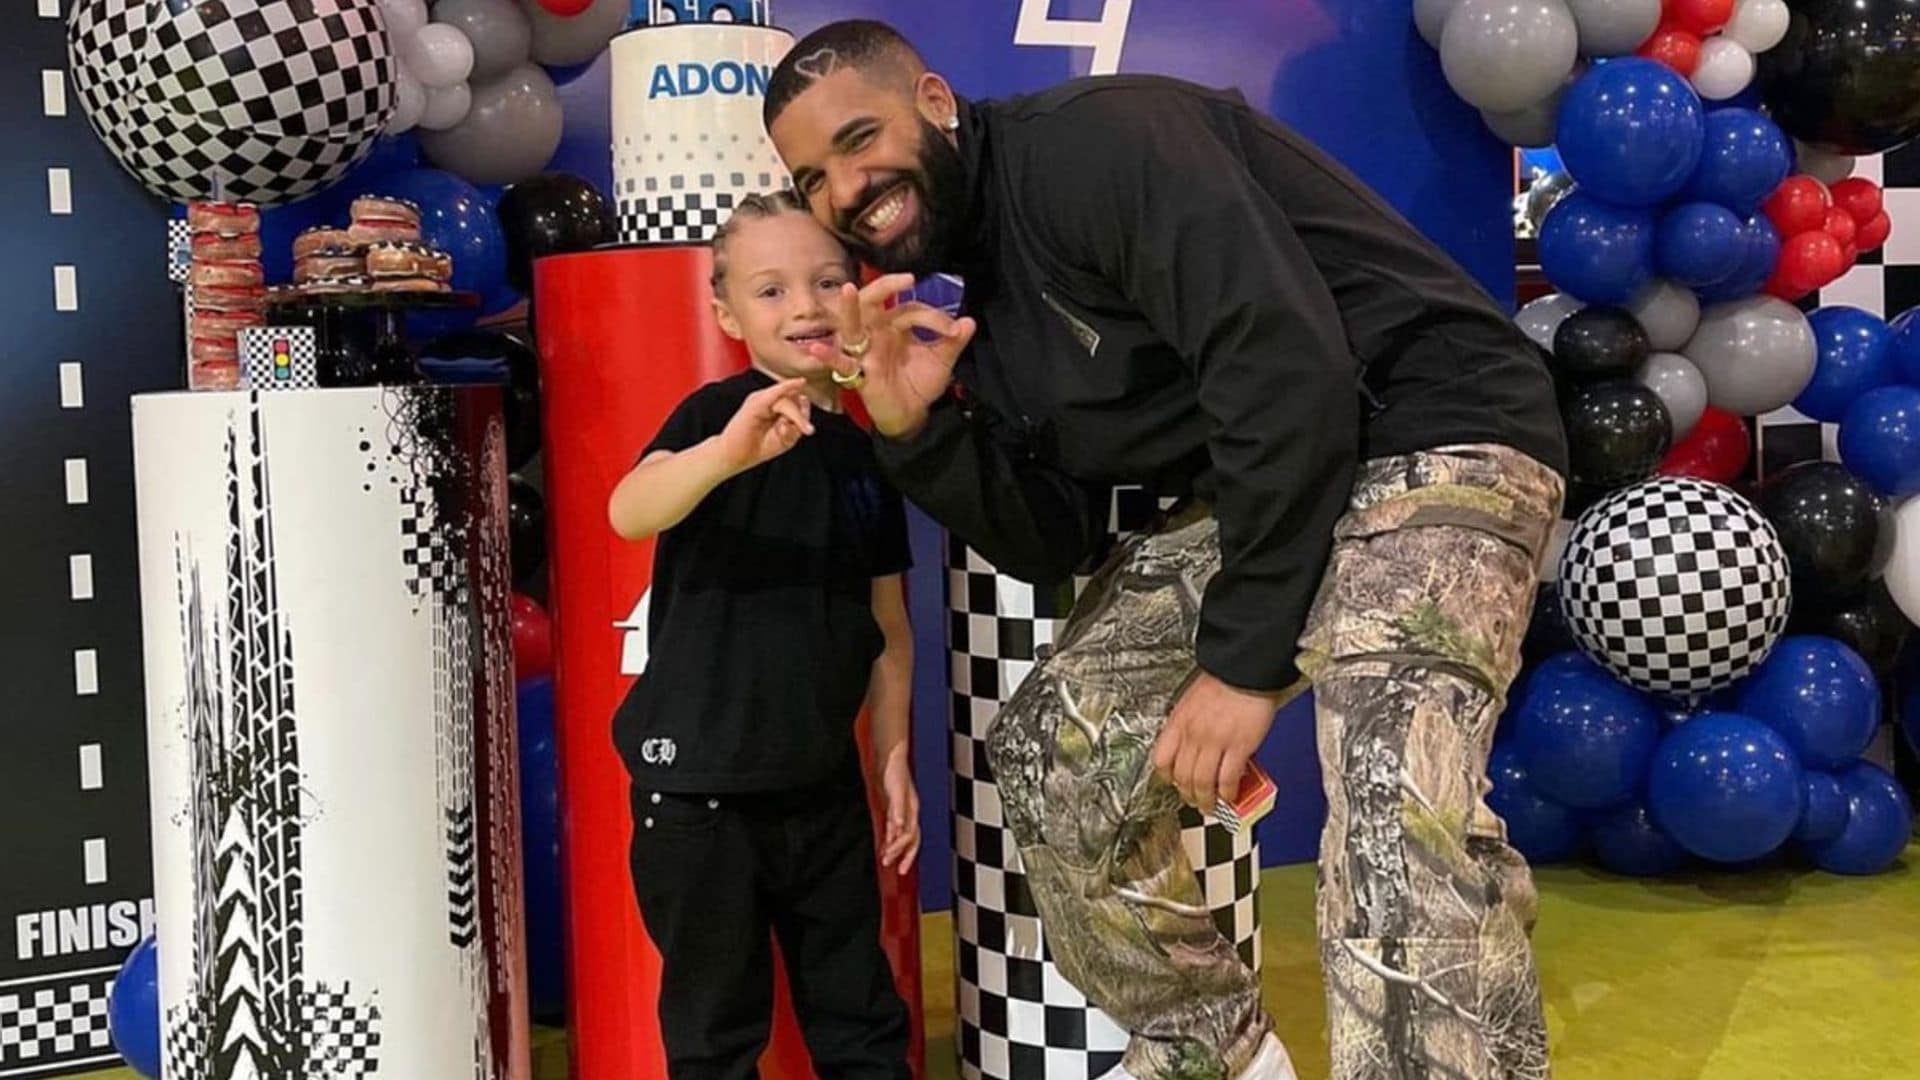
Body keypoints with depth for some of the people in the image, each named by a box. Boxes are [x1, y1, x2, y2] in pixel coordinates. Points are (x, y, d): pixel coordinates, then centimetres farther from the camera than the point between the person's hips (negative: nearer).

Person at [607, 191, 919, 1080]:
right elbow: (629, 512, -30)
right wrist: (728, 451, -47)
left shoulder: (868, 450, 7)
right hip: (698, 780, -5)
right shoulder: (719, 413, -9)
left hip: (824, 781, 5)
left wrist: (894, 755, 11)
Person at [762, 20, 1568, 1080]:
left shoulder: (1090, 141, -17)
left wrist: (1245, 657, -24)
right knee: (1053, 751, 11)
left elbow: (1288, 362, -27)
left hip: (1431, 438, -9)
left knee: (1395, 809, -32)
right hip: (1256, 497, 9)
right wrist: (915, 430, -9)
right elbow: (1048, 542, 9)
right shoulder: (977, 304, 10)